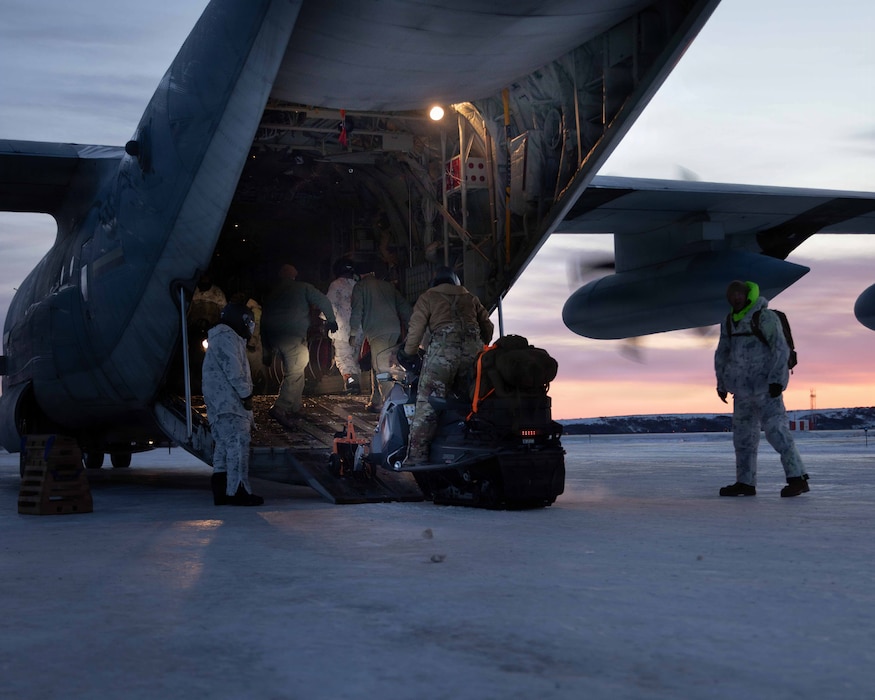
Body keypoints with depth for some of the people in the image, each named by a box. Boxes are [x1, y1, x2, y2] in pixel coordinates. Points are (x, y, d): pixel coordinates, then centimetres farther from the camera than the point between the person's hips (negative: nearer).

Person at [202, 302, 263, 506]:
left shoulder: (221, 338, 26)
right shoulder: (226, 338, -8)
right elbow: (234, 370, -17)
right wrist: (246, 394, -12)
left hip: (220, 405, 11)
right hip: (228, 403, -11)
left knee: (224, 445, 10)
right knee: (237, 443, -14)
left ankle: (221, 491, 10)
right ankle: (237, 491, -17)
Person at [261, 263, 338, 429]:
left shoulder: (272, 295, 24)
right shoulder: (303, 288, 9)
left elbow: (264, 319, 22)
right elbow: (323, 301, 0)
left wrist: (266, 344, 25)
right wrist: (331, 320, 13)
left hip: (274, 337, 6)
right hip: (294, 336, -6)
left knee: (292, 372, 19)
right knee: (295, 373, -9)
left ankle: (295, 408, 20)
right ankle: (279, 408, -24)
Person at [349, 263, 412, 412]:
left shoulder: (360, 287, 7)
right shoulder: (388, 285, 21)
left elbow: (356, 311, -2)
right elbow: (404, 306, 17)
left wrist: (354, 334, -1)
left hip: (377, 333, -6)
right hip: (395, 331, 6)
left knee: (382, 369, -9)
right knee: (377, 367, 18)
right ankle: (375, 402, 25)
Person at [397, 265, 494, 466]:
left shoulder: (428, 297, 16)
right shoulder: (471, 298, 27)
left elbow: (416, 328, 6)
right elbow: (487, 327, 24)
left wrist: (408, 355, 14)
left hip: (443, 350, -4)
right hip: (473, 350, 4)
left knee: (427, 403, -5)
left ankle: (417, 455, -11)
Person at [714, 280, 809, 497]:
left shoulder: (765, 317, -11)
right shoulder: (729, 322, 12)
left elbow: (781, 349, -15)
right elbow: (722, 354, 20)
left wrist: (776, 380, -20)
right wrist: (721, 383, 18)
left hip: (765, 386, -8)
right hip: (743, 388, 8)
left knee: (775, 429, -15)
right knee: (743, 433, 10)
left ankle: (797, 478, -15)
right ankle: (745, 482, 18)